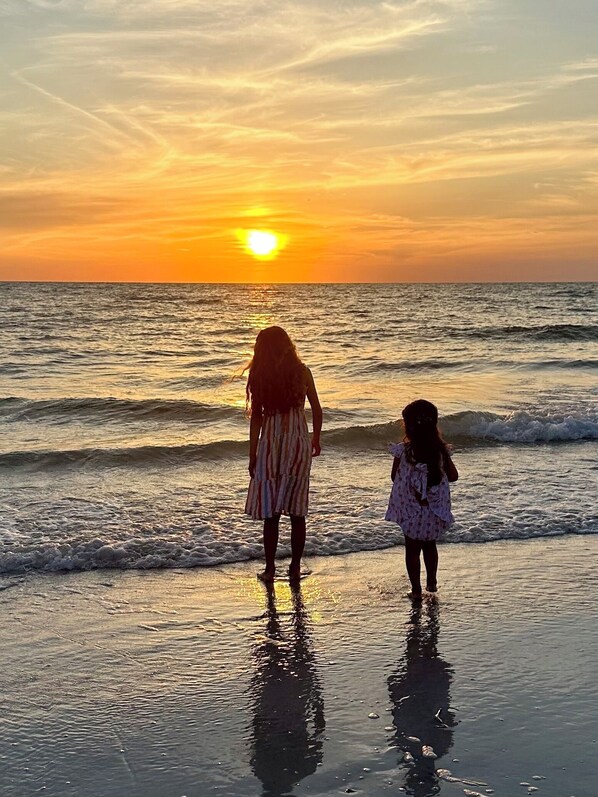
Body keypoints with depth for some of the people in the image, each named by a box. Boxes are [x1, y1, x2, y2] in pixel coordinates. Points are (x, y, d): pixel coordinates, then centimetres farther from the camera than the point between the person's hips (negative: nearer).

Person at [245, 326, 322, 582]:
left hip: (271, 446, -2)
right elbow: (317, 410, 4)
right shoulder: (302, 372, -1)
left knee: (271, 513, 6)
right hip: (299, 445, 2)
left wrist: (252, 455, 0)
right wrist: (316, 440, 20)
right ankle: (295, 568, 16)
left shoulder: (259, 375, -7)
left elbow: (256, 417, -6)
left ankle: (270, 568, 11)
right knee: (297, 512, 10)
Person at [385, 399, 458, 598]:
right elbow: (453, 476, -2)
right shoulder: (441, 450, -9)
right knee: (430, 544, 24)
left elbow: (394, 477, -5)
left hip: (411, 509, -3)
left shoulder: (402, 451, -16)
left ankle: (416, 589, 14)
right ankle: (431, 582, 30)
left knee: (412, 548, 11)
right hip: (435, 508, 3)